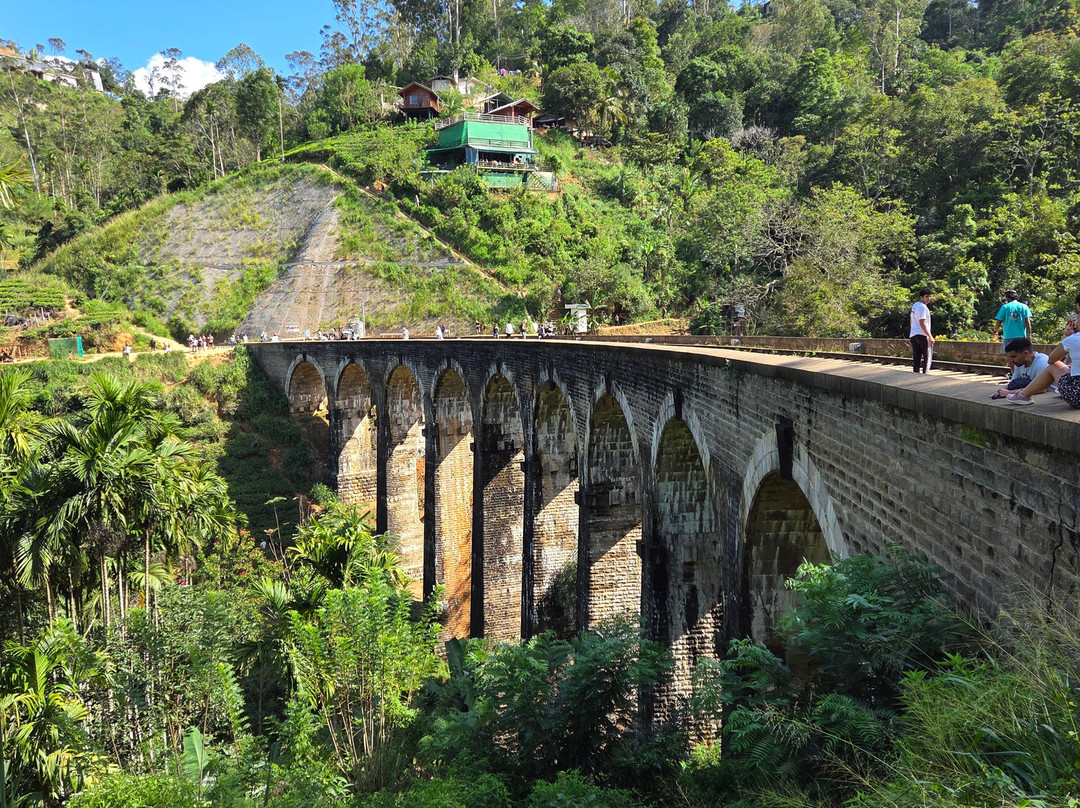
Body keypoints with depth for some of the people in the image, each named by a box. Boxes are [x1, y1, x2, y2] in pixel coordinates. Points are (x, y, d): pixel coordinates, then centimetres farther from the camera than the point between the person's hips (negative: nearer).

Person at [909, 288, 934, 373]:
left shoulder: (914, 305, 15)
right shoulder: (922, 307, -14)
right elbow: (922, 323, -20)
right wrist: (930, 336, -19)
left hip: (913, 334, 8)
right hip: (922, 335, -8)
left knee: (916, 358, 8)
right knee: (927, 358, -1)